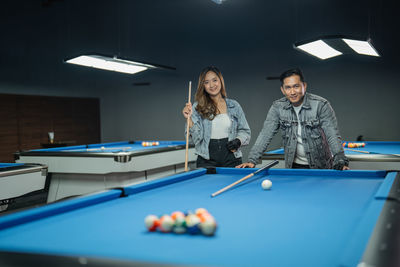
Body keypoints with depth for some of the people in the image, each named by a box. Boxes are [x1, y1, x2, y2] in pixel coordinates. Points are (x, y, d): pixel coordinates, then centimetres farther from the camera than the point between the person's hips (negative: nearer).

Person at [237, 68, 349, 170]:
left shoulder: (321, 105, -14)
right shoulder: (277, 107, -6)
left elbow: (332, 135, -19)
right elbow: (265, 134, -8)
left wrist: (340, 160, -33)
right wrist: (252, 160, -19)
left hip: (321, 166, -2)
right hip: (294, 166, 2)